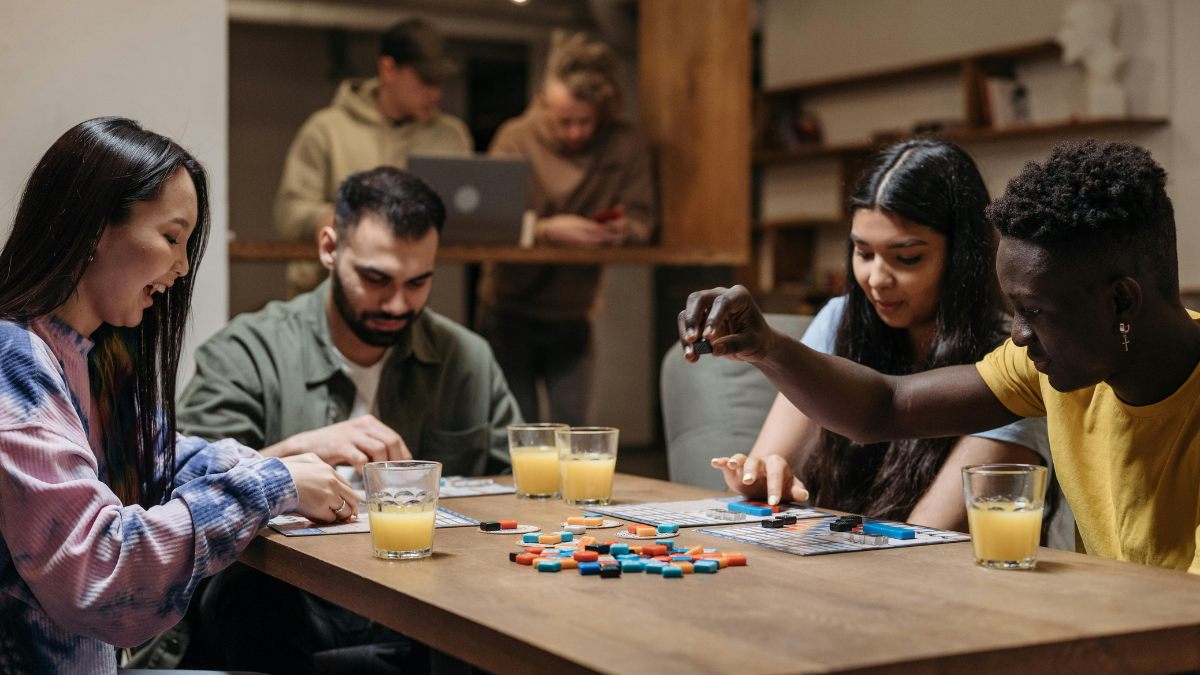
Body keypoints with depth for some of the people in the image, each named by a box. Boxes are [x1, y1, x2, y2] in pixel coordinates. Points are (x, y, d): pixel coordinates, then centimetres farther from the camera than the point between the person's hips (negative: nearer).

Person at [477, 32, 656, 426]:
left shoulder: (626, 144, -1)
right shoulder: (516, 138, -8)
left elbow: (642, 222, -5)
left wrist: (623, 231, -30)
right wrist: (548, 231, -36)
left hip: (573, 315, 2)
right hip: (510, 309, -2)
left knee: (572, 430, -4)